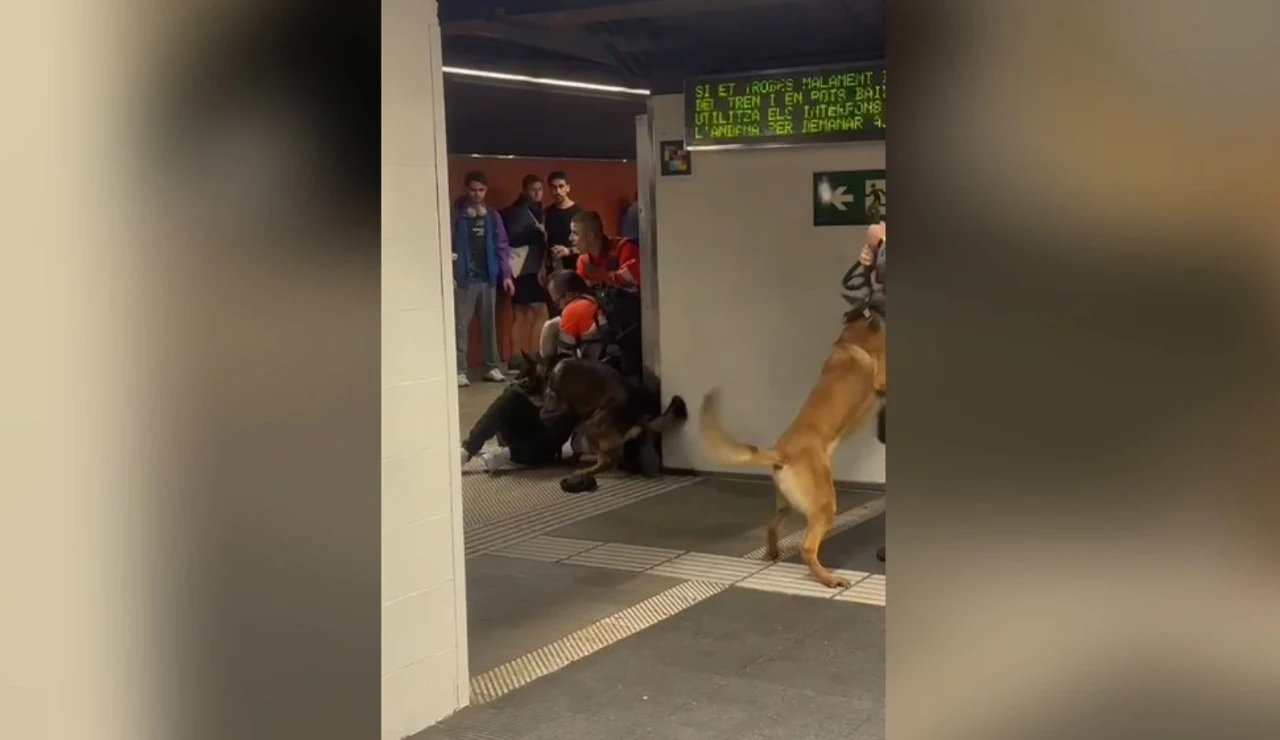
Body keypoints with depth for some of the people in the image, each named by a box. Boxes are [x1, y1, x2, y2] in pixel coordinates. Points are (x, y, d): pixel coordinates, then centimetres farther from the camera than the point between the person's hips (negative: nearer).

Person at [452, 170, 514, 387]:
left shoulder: (492, 217, 9)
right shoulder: (456, 215, -2)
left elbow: (502, 246, 10)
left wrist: (506, 274, 4)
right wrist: (449, 274, -15)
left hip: (488, 278, 4)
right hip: (464, 279, -4)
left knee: (489, 324, 10)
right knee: (460, 325, -5)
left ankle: (491, 367, 18)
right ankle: (459, 370, -2)